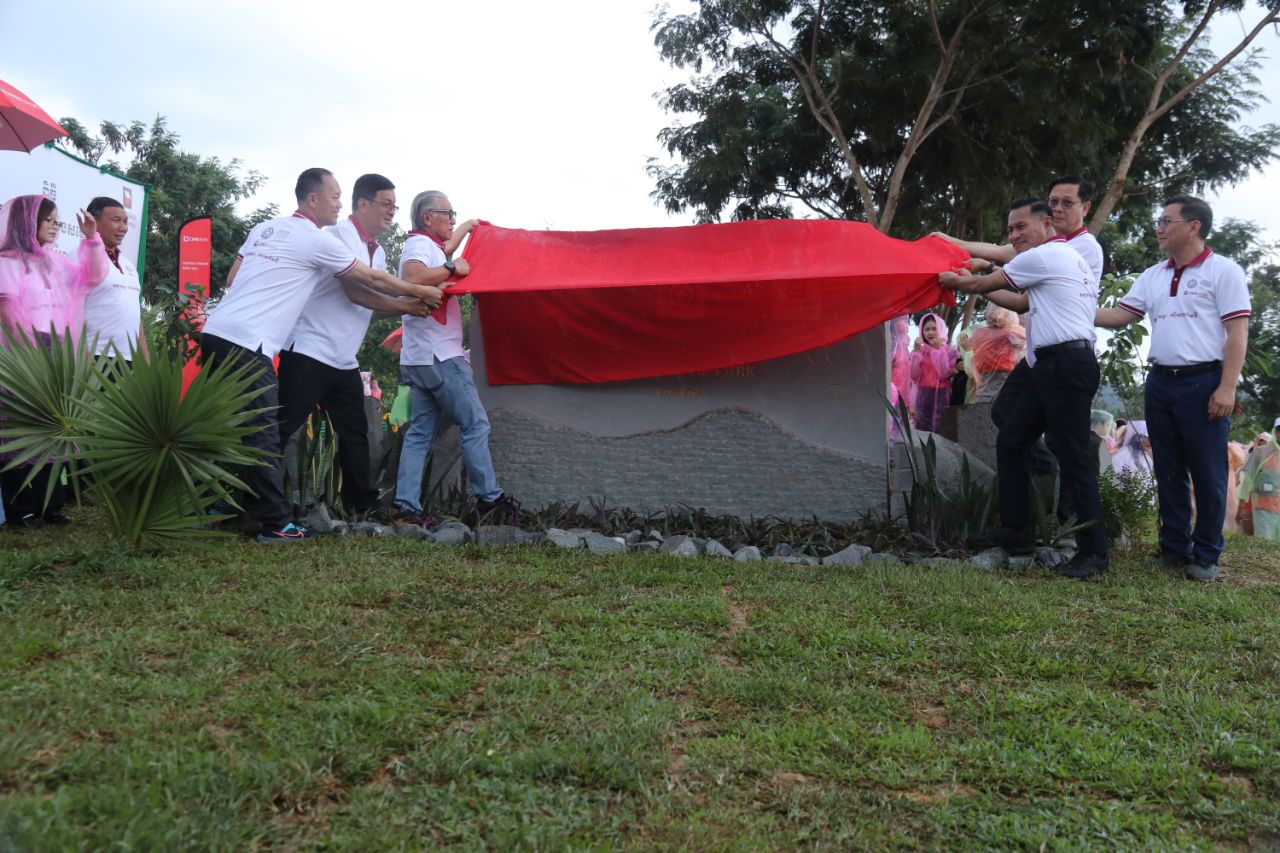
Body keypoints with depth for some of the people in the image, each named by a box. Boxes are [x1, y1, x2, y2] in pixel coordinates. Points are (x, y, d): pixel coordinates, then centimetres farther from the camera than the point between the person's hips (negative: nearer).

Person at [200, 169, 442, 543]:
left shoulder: (265, 228, 20)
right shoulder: (318, 241, -3)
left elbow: (231, 279, 20)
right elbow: (372, 279, 4)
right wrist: (420, 292, 17)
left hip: (215, 331, 8)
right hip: (248, 344, -8)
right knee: (263, 433, -6)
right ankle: (277, 522, -3)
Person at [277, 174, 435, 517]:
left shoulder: (378, 253, 17)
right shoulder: (339, 236, -8)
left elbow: (379, 302, 16)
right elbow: (355, 292, -16)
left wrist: (419, 302, 1)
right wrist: (406, 305, -11)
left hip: (344, 360, 9)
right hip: (309, 351, -9)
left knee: (355, 434, 11)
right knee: (283, 430, -8)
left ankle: (363, 504, 20)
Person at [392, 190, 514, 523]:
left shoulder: (428, 245, 21)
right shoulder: (419, 245, -9)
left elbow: (445, 249, 45)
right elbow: (412, 277, -31)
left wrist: (467, 226, 54)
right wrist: (452, 268, -21)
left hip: (419, 358, 10)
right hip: (440, 356, -10)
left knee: (420, 433, 6)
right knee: (475, 424, -5)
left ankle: (406, 505, 3)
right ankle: (489, 498, -1)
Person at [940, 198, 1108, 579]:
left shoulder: (1043, 256, -7)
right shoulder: (1069, 258, 24)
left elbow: (982, 283, 2)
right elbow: (1023, 302, 31)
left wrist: (957, 281, 22)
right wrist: (973, 284, 34)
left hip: (1066, 365, -11)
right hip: (1054, 367, 11)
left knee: (1074, 459, -9)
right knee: (1010, 440, 12)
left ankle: (1094, 552, -4)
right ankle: (1016, 531, 16)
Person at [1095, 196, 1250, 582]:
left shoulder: (1223, 271, -4)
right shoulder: (1152, 276, 14)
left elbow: (1237, 333, -9)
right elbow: (1118, 315, 13)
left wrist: (1226, 388, -16)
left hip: (1203, 383, -6)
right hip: (1160, 383, 6)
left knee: (1207, 473, 0)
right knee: (1169, 471, 11)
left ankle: (1206, 556, 9)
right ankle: (1175, 548, 20)